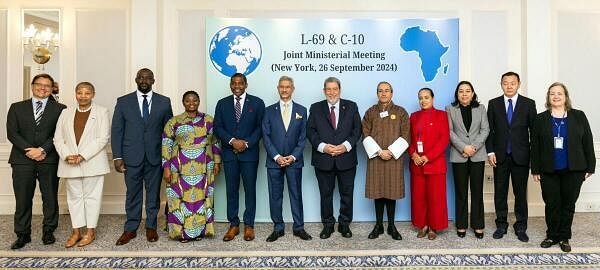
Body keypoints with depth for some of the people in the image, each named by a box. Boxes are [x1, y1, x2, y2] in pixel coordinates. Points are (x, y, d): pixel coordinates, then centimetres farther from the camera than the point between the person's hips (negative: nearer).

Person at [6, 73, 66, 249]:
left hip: (49, 160, -1)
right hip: (22, 160, 1)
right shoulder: (17, 108, 12)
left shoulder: (59, 109, 6)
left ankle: (48, 231, 19)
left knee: (50, 197, 6)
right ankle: (23, 234, 16)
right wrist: (30, 150, -10)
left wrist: (43, 149, -14)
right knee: (22, 199, 4)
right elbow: (12, 133, 3)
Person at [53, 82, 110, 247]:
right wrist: (67, 156, -9)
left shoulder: (101, 112, 1)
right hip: (70, 164, 4)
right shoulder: (66, 113, 13)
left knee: (91, 196, 2)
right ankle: (76, 231, 19)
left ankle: (90, 231, 12)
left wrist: (83, 156, -15)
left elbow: (103, 138, -8)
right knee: (74, 197, 9)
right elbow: (58, 138, 8)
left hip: (92, 163, -4)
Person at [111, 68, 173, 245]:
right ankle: (130, 229, 21)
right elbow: (116, 131, 3)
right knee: (133, 194, 8)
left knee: (153, 194, 9)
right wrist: (117, 157, -3)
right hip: (132, 157, 0)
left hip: (155, 157, 0)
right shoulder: (123, 102, 4)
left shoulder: (164, 102, 4)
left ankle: (151, 227, 23)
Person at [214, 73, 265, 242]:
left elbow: (260, 127, -1)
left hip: (249, 153, -2)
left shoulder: (257, 103, 3)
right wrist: (232, 141, -11)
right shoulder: (222, 104, 10)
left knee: (250, 189, 4)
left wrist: (247, 143, -13)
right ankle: (233, 225, 17)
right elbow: (217, 127, 4)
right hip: (229, 153, 2)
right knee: (231, 190, 7)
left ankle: (249, 225, 14)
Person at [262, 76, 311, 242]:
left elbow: (303, 137, 3)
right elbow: (266, 136, 0)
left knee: (296, 195, 6)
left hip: (294, 160, 0)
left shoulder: (301, 110, 6)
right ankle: (278, 228, 17)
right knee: (275, 196, 6)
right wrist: (276, 157, -9)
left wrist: (293, 156, -8)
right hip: (274, 160, 1)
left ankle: (299, 228, 17)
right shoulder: (269, 111, 6)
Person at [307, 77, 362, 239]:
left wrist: (346, 146, -14)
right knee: (326, 194, 9)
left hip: (346, 158, 0)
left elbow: (357, 130, 1)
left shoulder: (351, 107, 7)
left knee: (347, 193, 9)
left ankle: (344, 224, 25)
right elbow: (310, 131, 0)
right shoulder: (316, 108, 7)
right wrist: (323, 147, -14)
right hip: (323, 159, 0)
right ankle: (328, 224, 23)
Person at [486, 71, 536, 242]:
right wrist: (490, 152, -3)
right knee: (500, 193, 7)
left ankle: (520, 227, 20)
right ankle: (501, 225, 20)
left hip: (521, 156, -1)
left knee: (520, 193, 7)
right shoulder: (493, 104, 5)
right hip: (500, 156, 1)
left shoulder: (529, 104, 3)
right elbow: (489, 130, 4)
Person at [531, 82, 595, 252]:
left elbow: (588, 142, 4)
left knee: (568, 204, 8)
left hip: (573, 170, 0)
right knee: (551, 204, 4)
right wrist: (535, 170, 0)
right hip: (549, 171, 0)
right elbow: (535, 146, 3)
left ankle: (564, 237, 21)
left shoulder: (578, 116, 4)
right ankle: (552, 236, 19)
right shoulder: (541, 119, 4)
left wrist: (590, 167, 0)